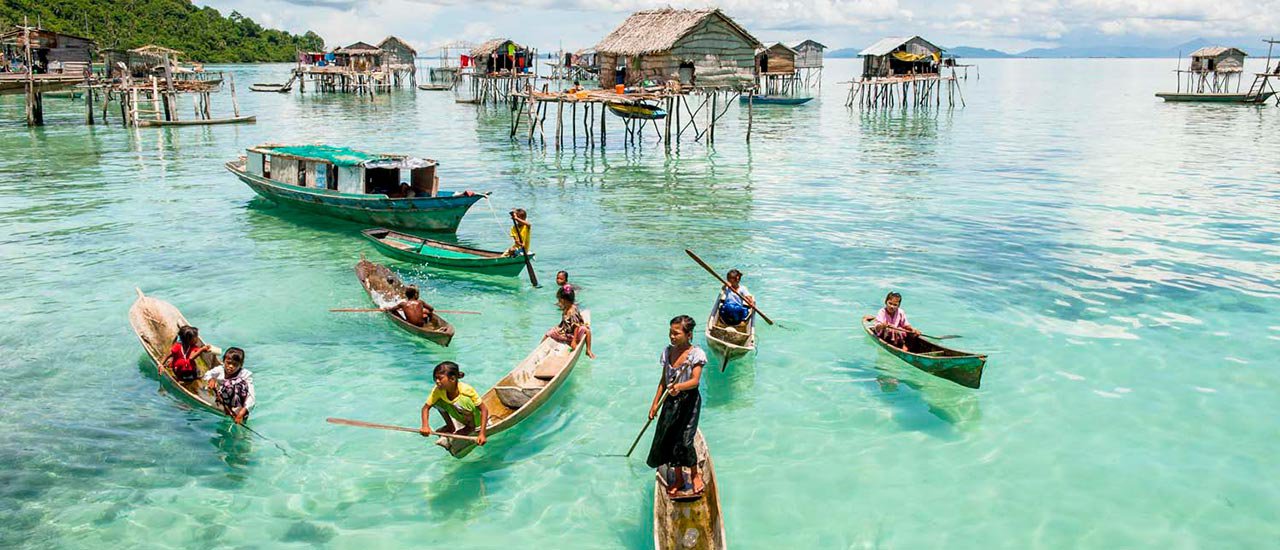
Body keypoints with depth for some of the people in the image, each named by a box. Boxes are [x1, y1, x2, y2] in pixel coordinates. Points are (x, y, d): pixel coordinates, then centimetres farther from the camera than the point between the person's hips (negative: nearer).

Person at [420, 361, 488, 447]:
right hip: (460, 420, 5)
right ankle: (451, 427, 1)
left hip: (476, 421, -5)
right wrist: (425, 426, -29)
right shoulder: (438, 390, -18)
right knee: (437, 402, -14)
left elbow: (484, 409, -29)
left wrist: (482, 434, -38)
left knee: (461, 402, -35)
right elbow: (426, 407, -10)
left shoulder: (466, 389, -31)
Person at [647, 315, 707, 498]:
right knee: (668, 440, 6)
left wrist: (679, 387, -43)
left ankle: (695, 475, 19)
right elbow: (664, 380, 11)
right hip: (671, 401, 5)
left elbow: (695, 380, -24)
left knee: (684, 440, -7)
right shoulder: (668, 352, 3)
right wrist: (655, 403, 9)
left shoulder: (696, 353, -14)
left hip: (689, 400, -5)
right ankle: (679, 479, 23)